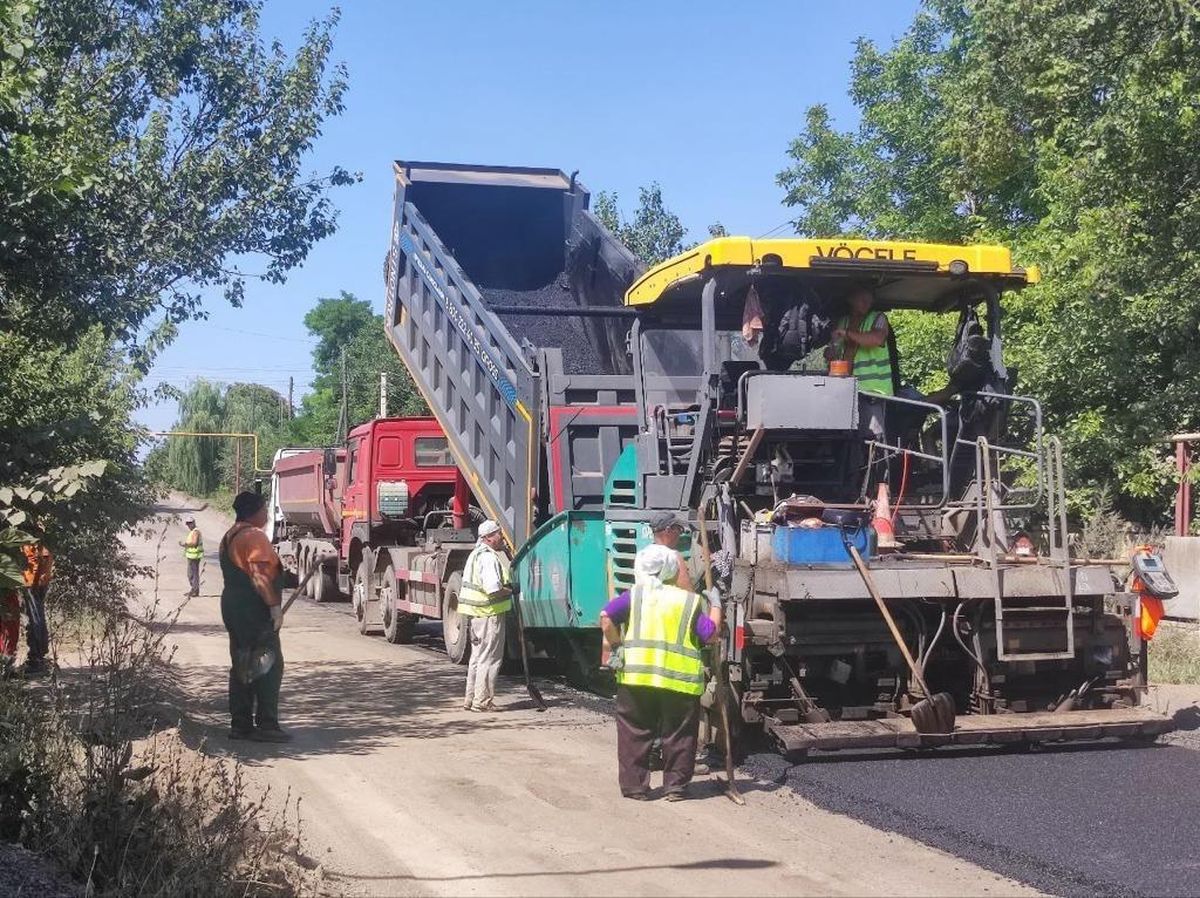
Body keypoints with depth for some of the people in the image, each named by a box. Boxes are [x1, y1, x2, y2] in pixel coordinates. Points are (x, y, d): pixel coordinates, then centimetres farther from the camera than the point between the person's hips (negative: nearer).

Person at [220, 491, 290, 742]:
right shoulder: (253, 536, -14)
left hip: (233, 607, 10)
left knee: (242, 667, 12)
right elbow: (260, 575, -22)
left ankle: (240, 724, 14)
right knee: (270, 665, -7)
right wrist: (274, 606, -22)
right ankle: (266, 725, -9)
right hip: (255, 611, -10)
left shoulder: (230, 536, 17)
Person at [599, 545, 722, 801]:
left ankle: (634, 786, 11)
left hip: (636, 676, 0)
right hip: (680, 681, 0)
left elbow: (606, 617, -4)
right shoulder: (691, 601, 7)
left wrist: (616, 642, 11)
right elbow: (710, 634, 3)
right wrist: (715, 605, 17)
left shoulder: (635, 595, 7)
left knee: (635, 734, 10)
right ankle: (676, 786, 15)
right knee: (678, 736, 12)